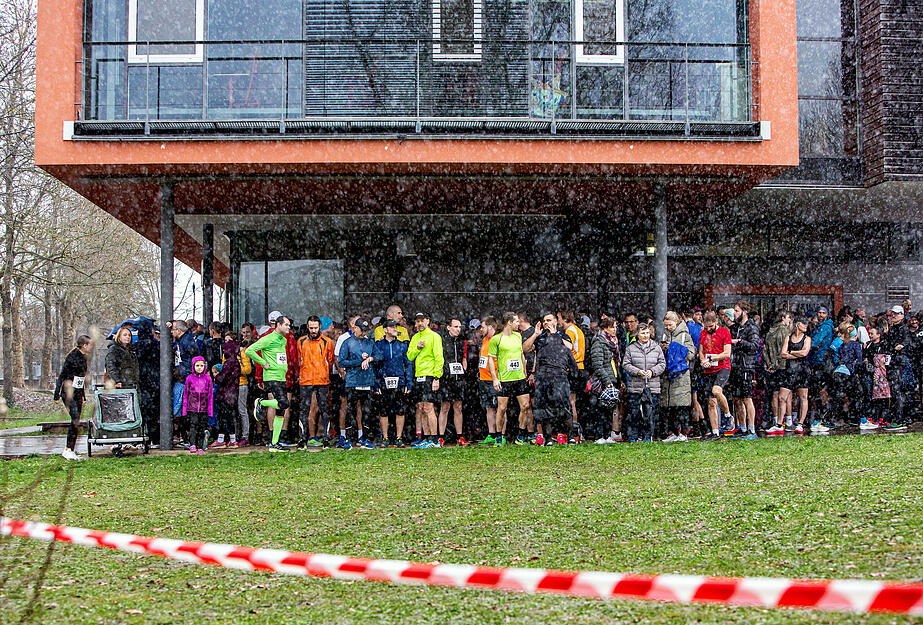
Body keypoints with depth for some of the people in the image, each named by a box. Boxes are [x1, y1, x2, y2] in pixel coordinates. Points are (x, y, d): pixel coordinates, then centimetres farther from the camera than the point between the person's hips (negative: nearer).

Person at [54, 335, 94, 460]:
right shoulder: (72, 357, -13)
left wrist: (83, 395, 25)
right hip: (68, 392, -8)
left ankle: (72, 450, 10)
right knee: (75, 419, -17)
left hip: (78, 393, 8)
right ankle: (68, 450, -15)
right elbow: (62, 375, -11)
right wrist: (57, 394, -11)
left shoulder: (84, 357, 13)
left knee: (76, 421, 6)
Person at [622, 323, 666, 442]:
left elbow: (662, 364, 9)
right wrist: (638, 371, -12)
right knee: (634, 413, 0)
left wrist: (652, 371, -8)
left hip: (653, 387, 1)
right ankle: (633, 437, 8)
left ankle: (647, 436, 11)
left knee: (650, 412, 2)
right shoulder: (631, 348, 4)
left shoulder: (656, 348, 9)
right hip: (635, 386, -1)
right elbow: (626, 364, 2)